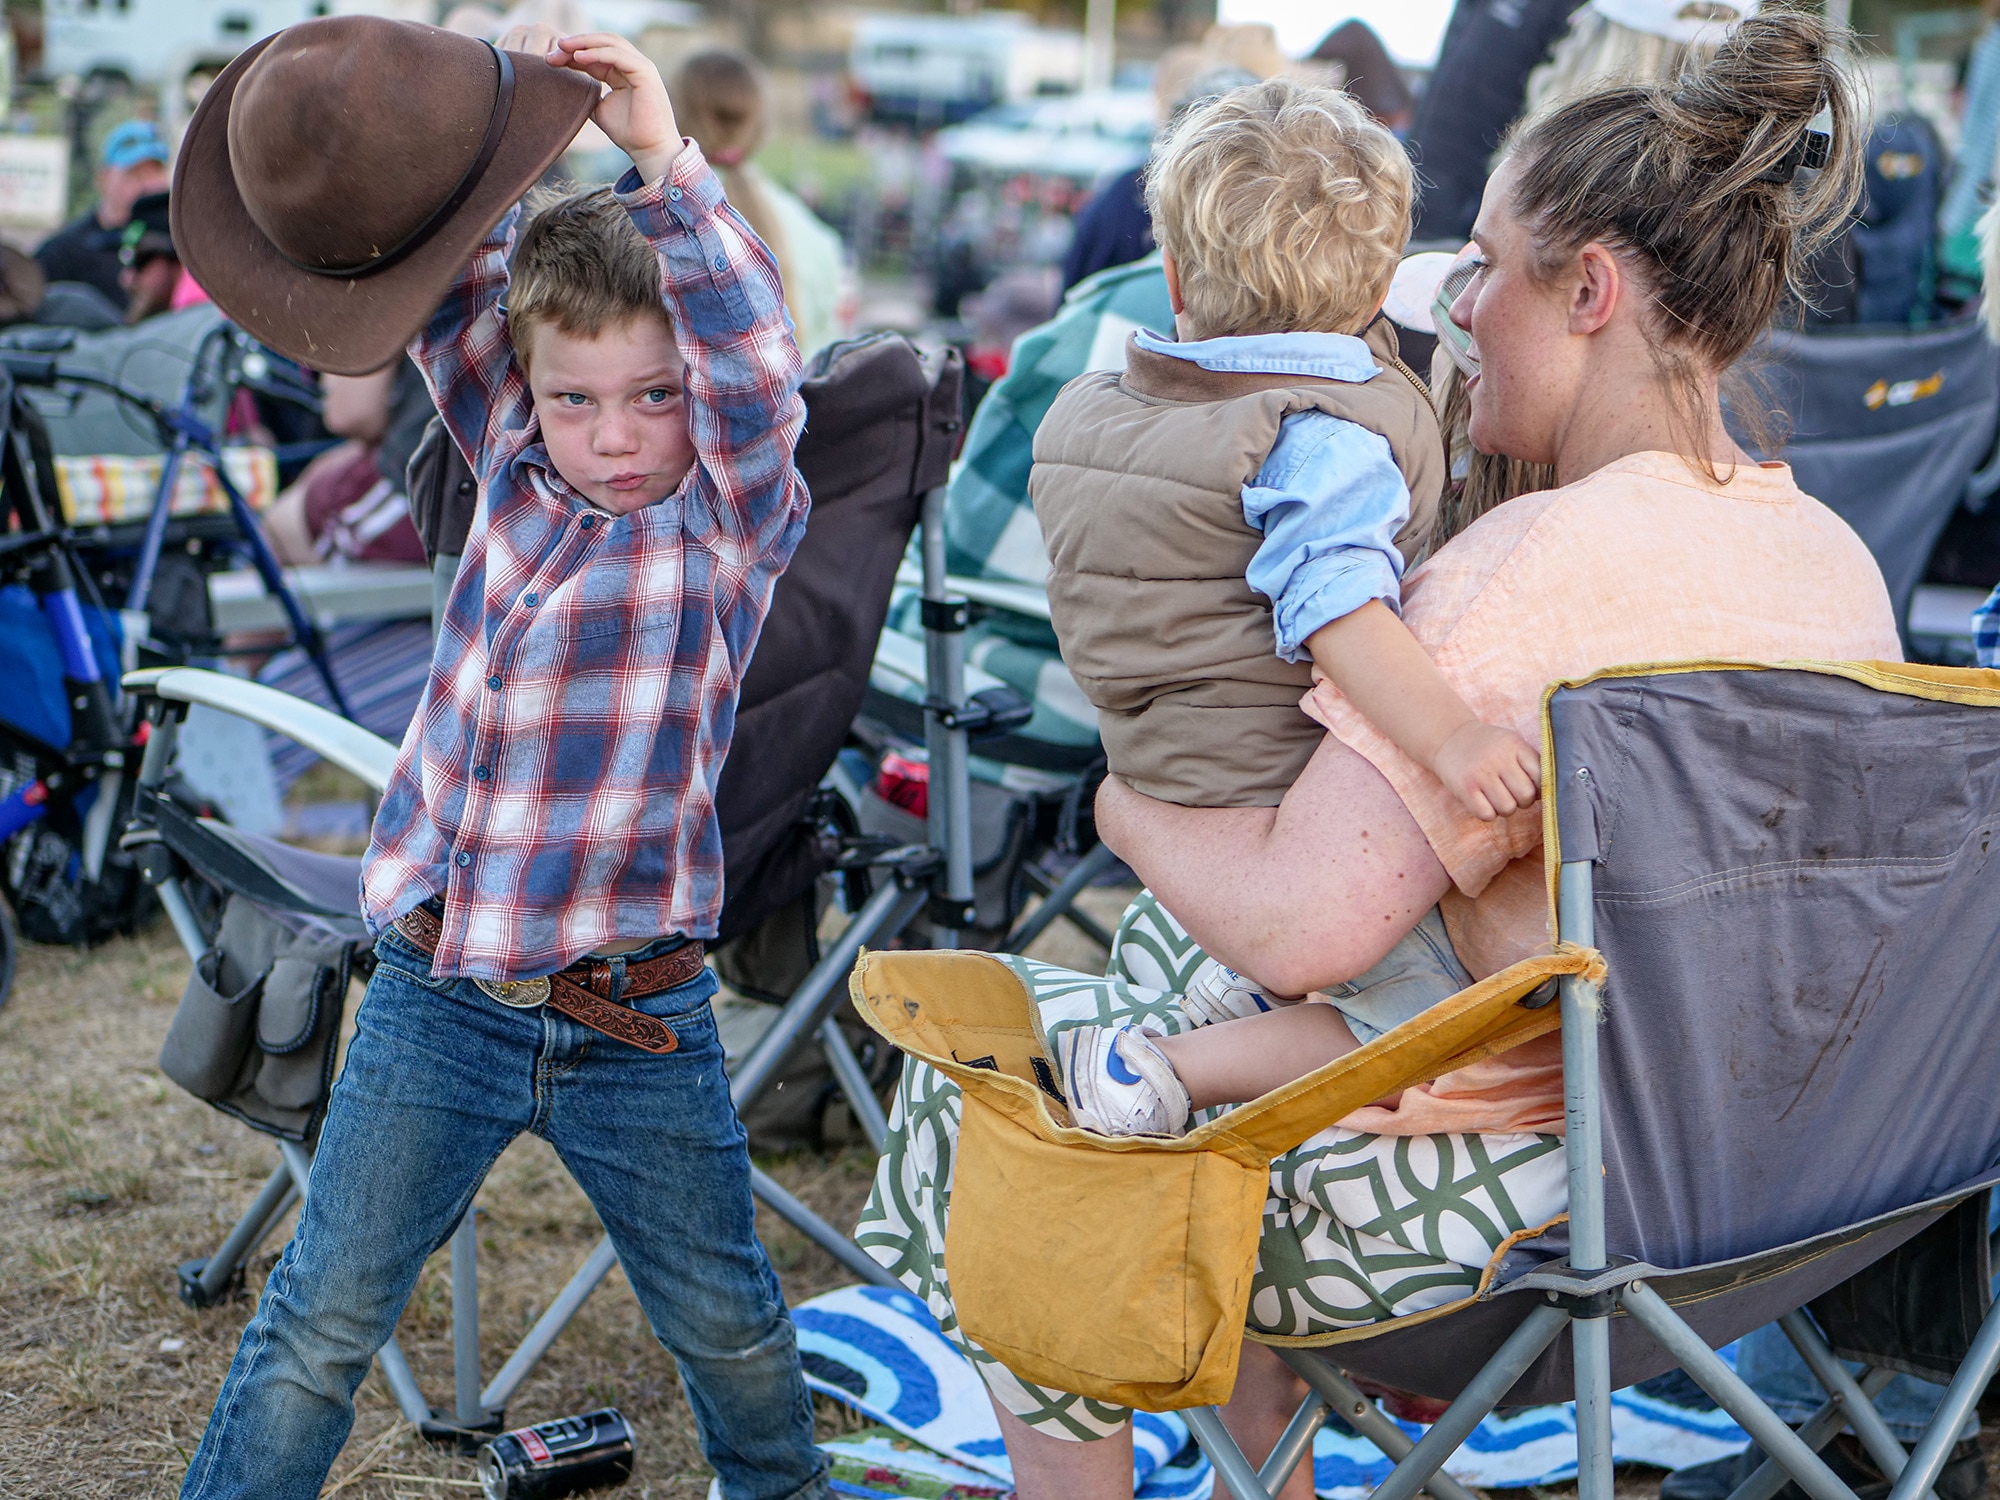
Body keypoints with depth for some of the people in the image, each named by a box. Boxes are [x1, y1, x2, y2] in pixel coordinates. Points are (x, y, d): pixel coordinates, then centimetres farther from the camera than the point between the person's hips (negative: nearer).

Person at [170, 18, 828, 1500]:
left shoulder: (736, 525, -9)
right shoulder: (519, 474, 2)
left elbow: (754, 368, -26)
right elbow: (453, 285, 3)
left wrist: (664, 160, -34)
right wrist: (505, 131, -13)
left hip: (637, 1027, -2)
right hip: (437, 1000, 2)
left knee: (730, 1325, 17)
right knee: (320, 1324, 8)